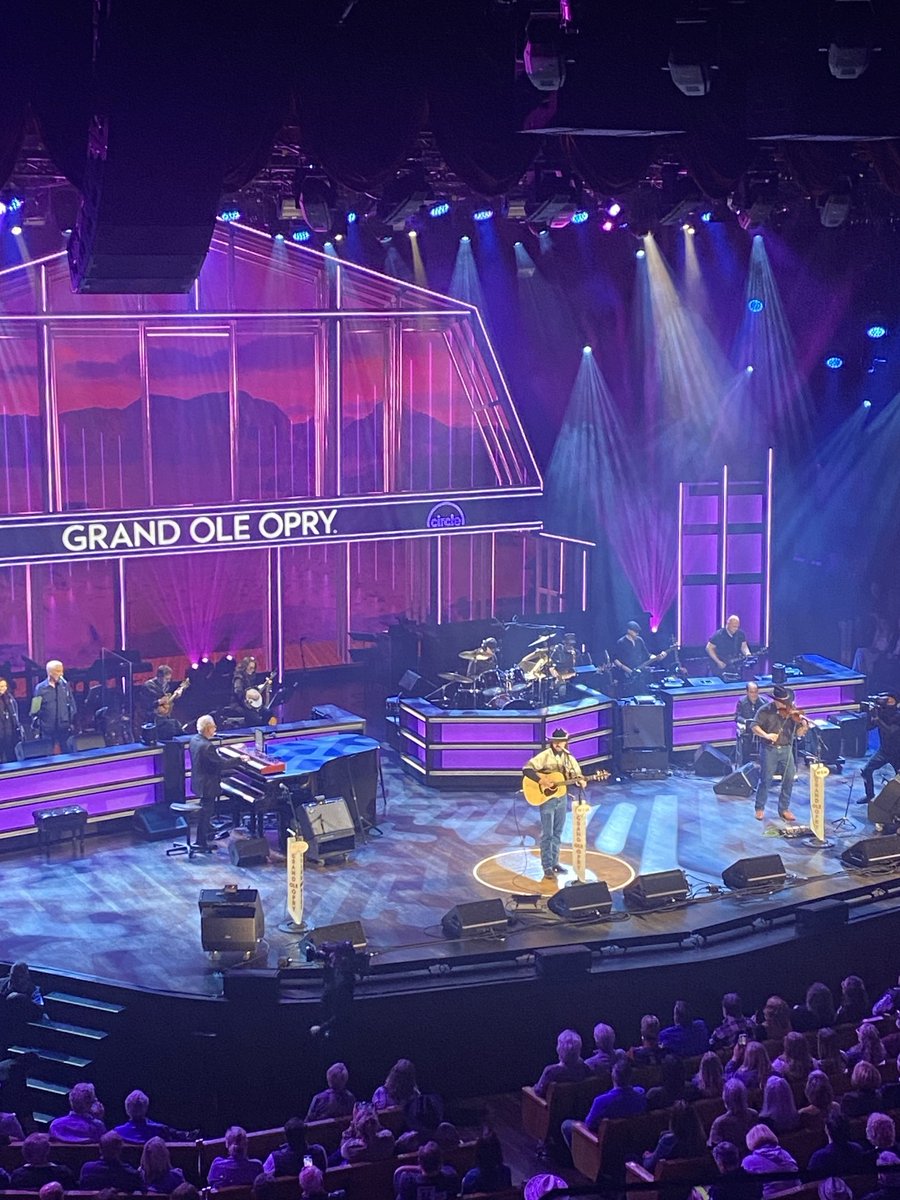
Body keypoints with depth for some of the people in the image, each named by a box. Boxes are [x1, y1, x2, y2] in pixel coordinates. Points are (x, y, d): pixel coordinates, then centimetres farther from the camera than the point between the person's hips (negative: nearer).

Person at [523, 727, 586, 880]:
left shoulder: (569, 758, 3)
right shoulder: (544, 756, -13)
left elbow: (577, 775, 6)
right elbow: (527, 769, -19)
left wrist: (581, 781, -17)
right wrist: (541, 781, -28)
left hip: (562, 798, 5)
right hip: (547, 798, -5)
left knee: (558, 833, 12)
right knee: (547, 834, -4)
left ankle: (554, 862, 23)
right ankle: (547, 867, 0)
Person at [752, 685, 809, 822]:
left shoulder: (792, 712, 0)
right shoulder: (765, 711, -6)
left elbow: (798, 733, -1)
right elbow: (754, 726, -8)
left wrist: (804, 727, -23)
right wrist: (766, 735, -24)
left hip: (786, 750, 3)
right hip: (770, 750, -3)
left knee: (789, 779, 2)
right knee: (766, 780, 1)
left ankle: (784, 809, 17)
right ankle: (759, 808, 17)